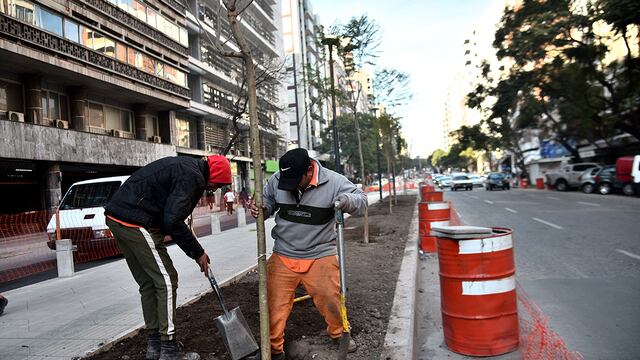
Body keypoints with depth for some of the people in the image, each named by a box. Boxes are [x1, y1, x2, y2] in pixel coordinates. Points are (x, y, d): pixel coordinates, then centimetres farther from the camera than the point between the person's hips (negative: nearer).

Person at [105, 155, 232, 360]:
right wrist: (197, 253, -11)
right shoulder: (192, 176, -14)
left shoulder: (183, 167, 17)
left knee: (148, 283, 15)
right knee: (166, 281, -3)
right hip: (135, 222, -10)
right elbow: (173, 221, -19)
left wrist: (166, 233, 13)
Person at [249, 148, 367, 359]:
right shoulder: (276, 180, -7)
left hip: (320, 256, -1)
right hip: (283, 256, 2)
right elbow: (268, 203, 9)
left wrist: (345, 200, -31)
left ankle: (338, 334, 40)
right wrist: (260, 209, -15)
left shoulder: (332, 181, -13)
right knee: (275, 304, 5)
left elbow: (361, 201, -8)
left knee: (331, 300, 9)